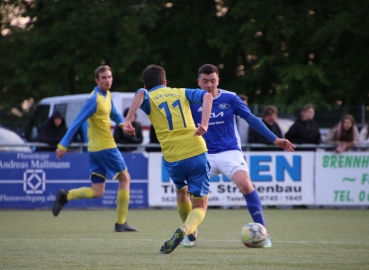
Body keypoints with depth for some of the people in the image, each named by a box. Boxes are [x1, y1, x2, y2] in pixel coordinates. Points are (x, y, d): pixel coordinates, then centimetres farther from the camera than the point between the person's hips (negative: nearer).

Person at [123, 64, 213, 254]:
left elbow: (141, 94, -16)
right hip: (197, 152, 0)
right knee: (200, 207, 9)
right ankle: (186, 229, -21)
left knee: (181, 191, 34)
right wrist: (204, 124, -11)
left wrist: (128, 121, -22)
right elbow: (207, 96, -1)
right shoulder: (182, 92, 17)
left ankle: (189, 231, 46)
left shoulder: (148, 98, 9)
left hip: (173, 159, 0)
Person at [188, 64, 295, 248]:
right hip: (205, 155, 1)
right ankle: (190, 234, 13)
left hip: (230, 152, -1)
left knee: (245, 184, -24)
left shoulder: (230, 98, -2)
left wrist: (275, 139, -4)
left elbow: (252, 119, 0)